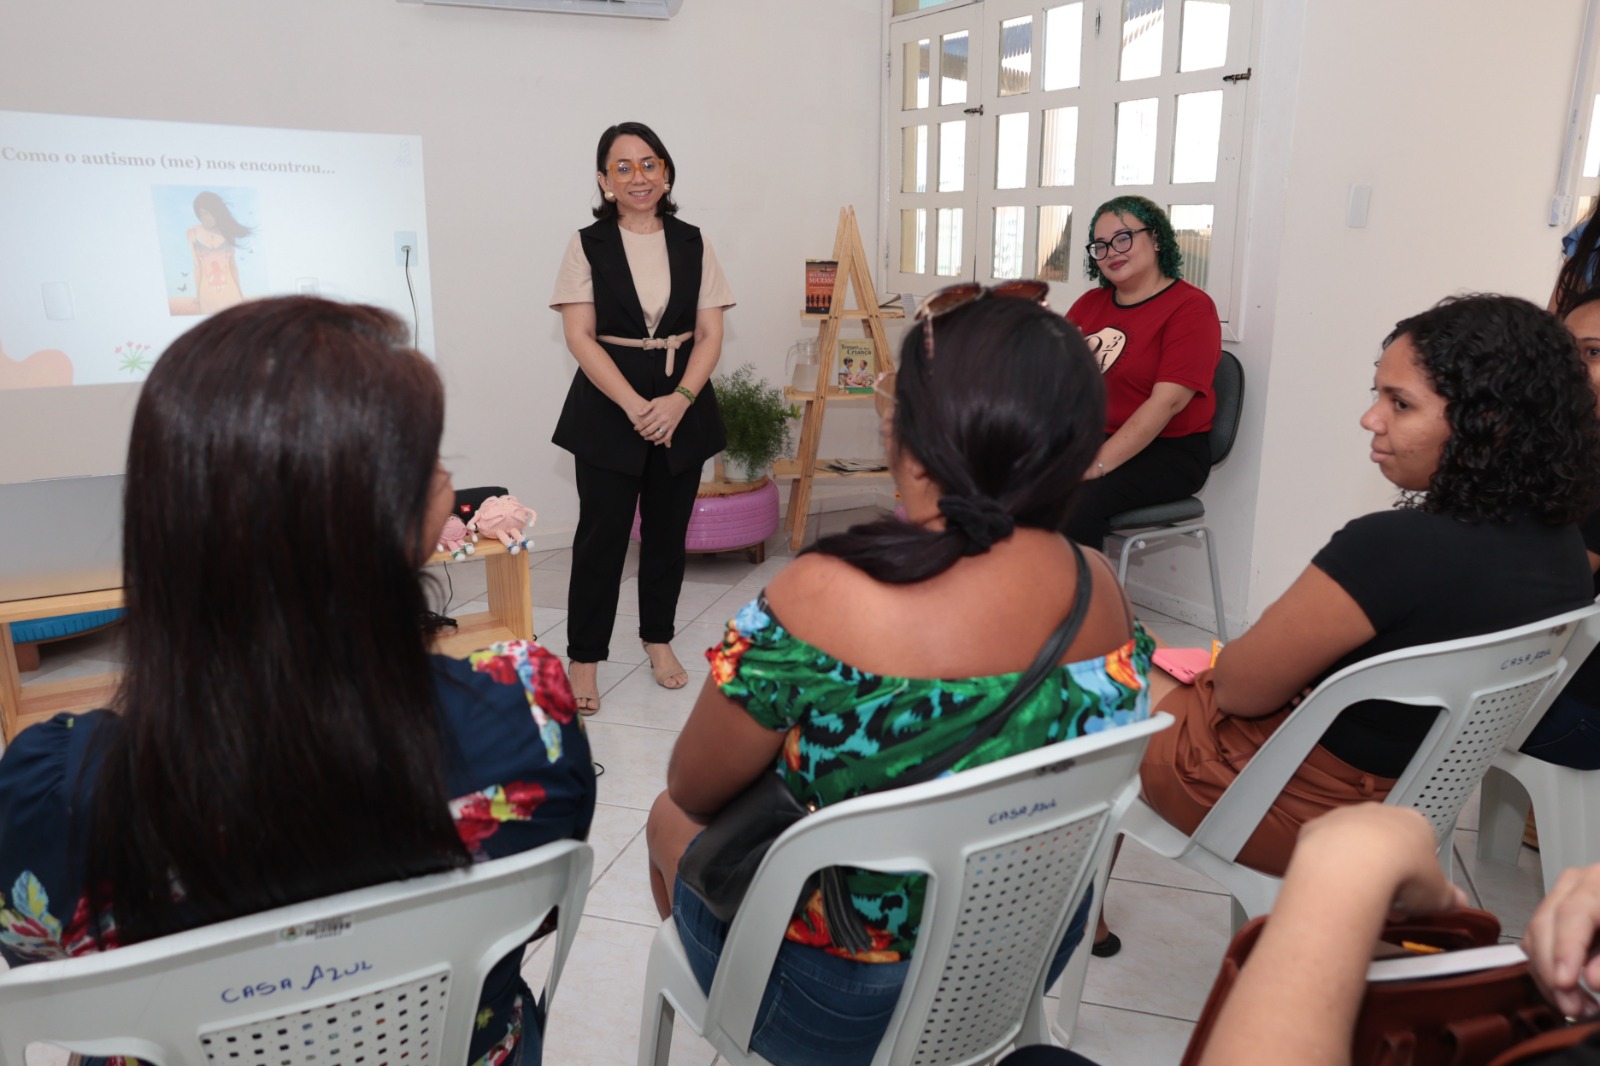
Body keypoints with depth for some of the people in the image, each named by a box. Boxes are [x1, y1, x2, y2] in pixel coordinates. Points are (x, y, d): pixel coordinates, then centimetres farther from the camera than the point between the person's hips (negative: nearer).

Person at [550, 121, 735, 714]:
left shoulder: (692, 244, 7)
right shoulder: (588, 246, 0)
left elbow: (710, 335, 2)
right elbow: (580, 338, -7)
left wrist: (678, 401, -14)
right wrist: (635, 406, -18)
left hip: (683, 406, 3)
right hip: (607, 405, -2)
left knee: (668, 528, 10)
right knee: (601, 532, 0)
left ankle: (658, 638, 27)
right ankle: (584, 657, 12)